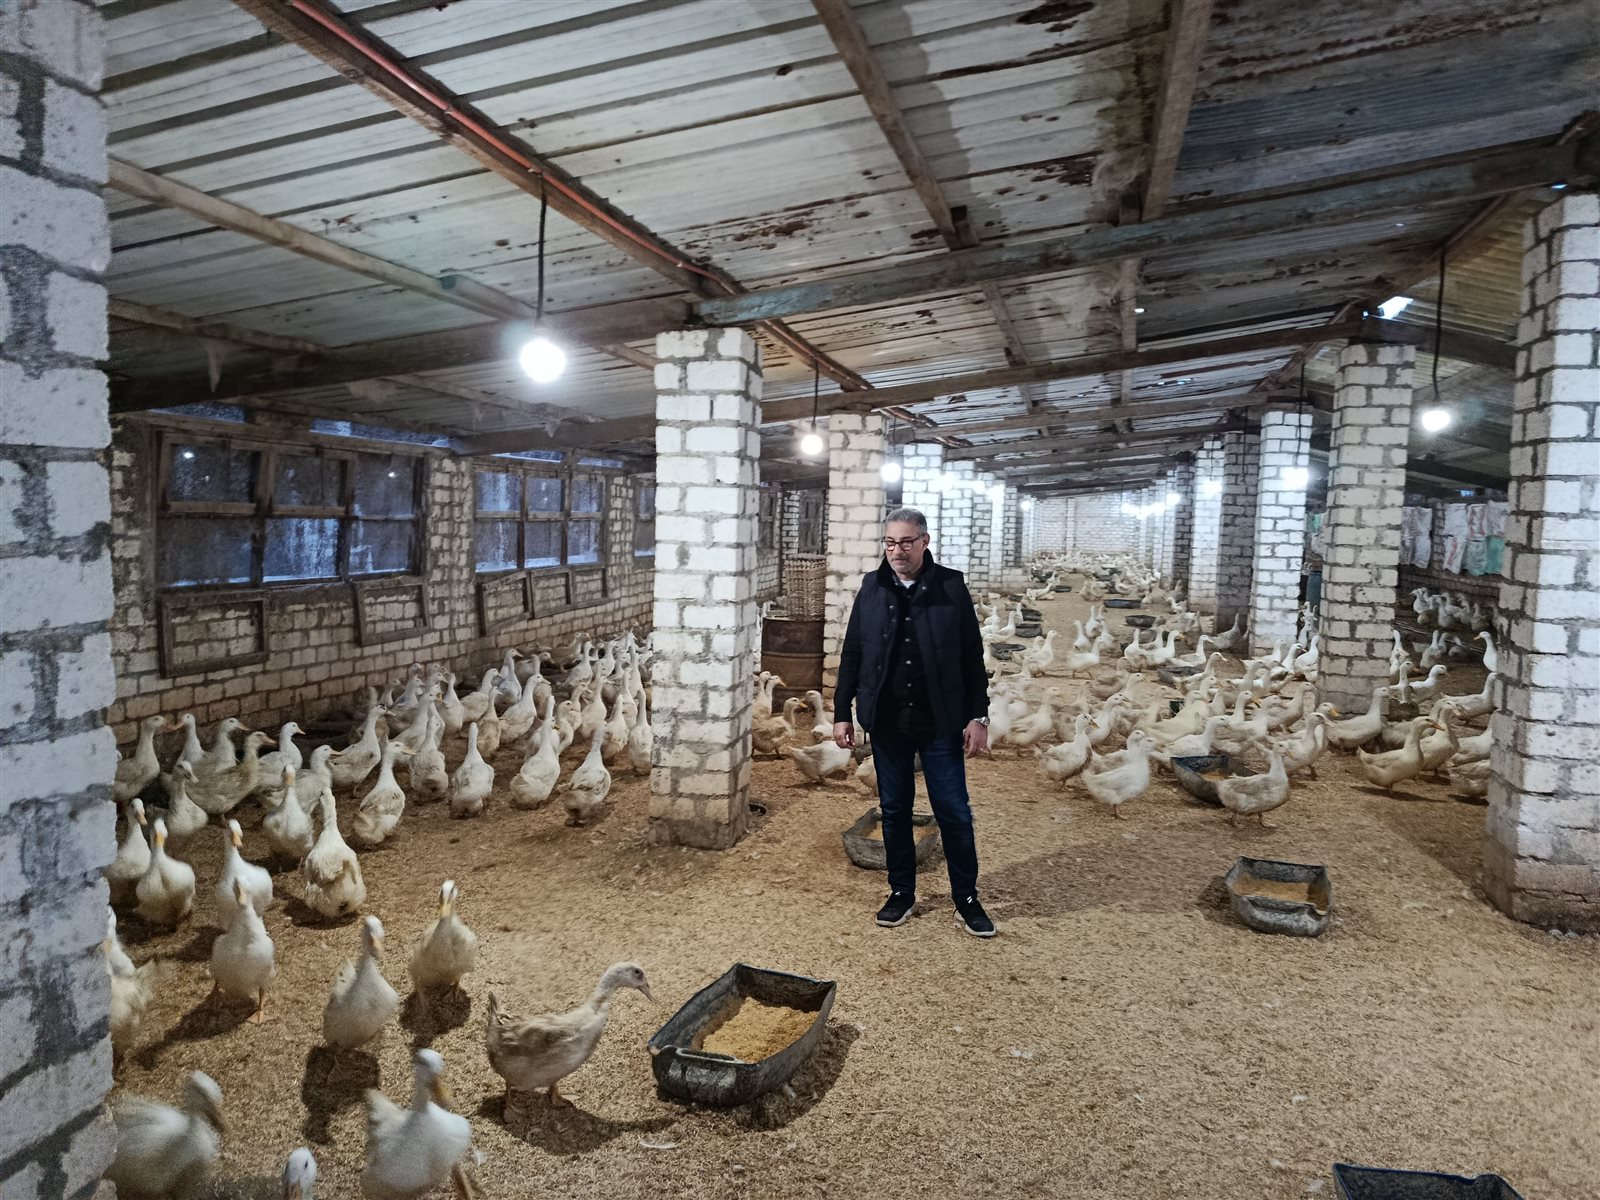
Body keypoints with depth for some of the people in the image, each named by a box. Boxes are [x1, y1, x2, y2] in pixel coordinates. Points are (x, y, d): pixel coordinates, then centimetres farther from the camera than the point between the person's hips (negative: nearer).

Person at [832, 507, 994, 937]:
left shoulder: (951, 587, -4)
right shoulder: (872, 588, 2)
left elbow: (972, 657, -2)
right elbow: (852, 654, 6)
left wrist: (978, 715, -5)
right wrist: (842, 712, 4)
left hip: (940, 723, -2)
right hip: (887, 722, 2)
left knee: (954, 812, 4)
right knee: (894, 811, 12)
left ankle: (967, 899, 19)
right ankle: (901, 894, 27)